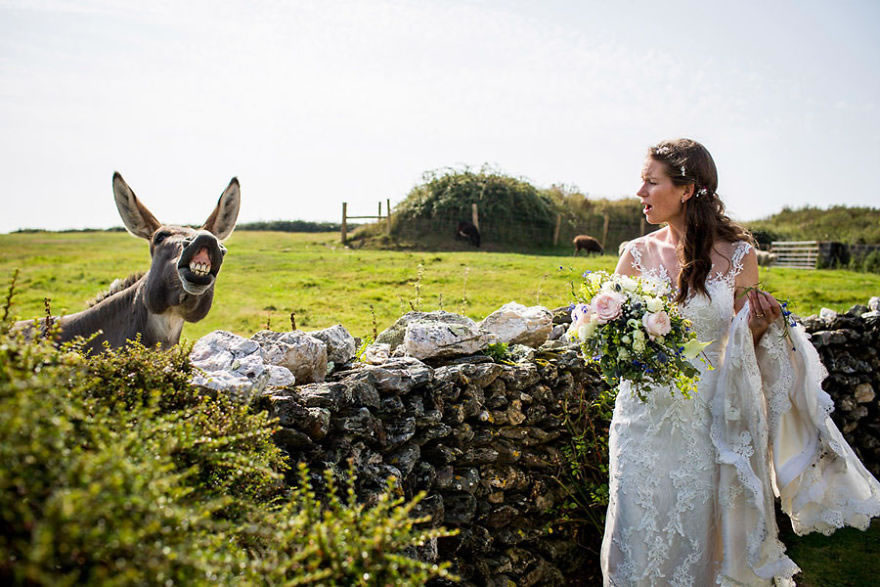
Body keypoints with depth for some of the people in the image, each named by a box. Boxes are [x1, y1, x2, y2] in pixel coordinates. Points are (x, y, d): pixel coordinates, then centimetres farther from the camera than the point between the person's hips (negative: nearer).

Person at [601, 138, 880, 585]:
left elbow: (741, 341, 5)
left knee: (699, 536, 10)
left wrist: (758, 324, -15)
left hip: (703, 419, -1)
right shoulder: (638, 254, 1)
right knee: (639, 539, 8)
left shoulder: (737, 256, -3)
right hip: (644, 413, 1)